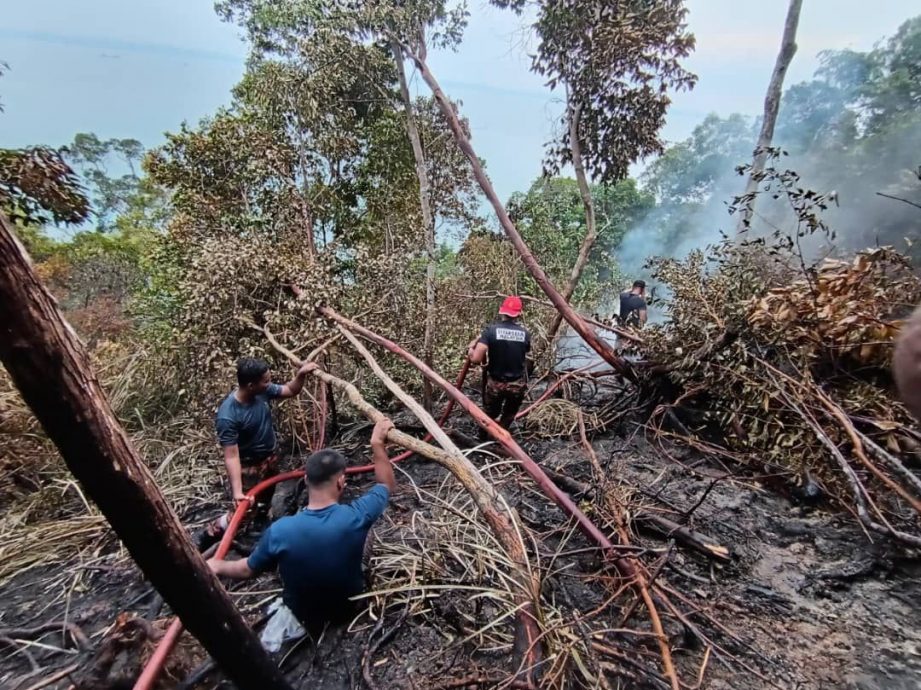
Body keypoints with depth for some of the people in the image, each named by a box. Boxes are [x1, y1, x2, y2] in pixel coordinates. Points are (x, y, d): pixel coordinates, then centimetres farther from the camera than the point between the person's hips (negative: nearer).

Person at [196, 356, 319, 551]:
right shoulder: (228, 416, -33)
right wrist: (237, 491, -34)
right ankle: (207, 536, 24)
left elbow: (290, 391, 0)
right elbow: (231, 456, -31)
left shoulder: (263, 391, -16)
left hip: (270, 458, 7)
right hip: (248, 468, -6)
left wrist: (301, 374, -19)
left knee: (264, 503, 27)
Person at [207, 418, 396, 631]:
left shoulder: (280, 531, -30)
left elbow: (247, 570, -10)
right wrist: (377, 442, -9)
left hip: (303, 615, 1)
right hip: (350, 606, 0)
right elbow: (388, 485, -12)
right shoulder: (356, 517, -32)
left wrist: (217, 566, 9)